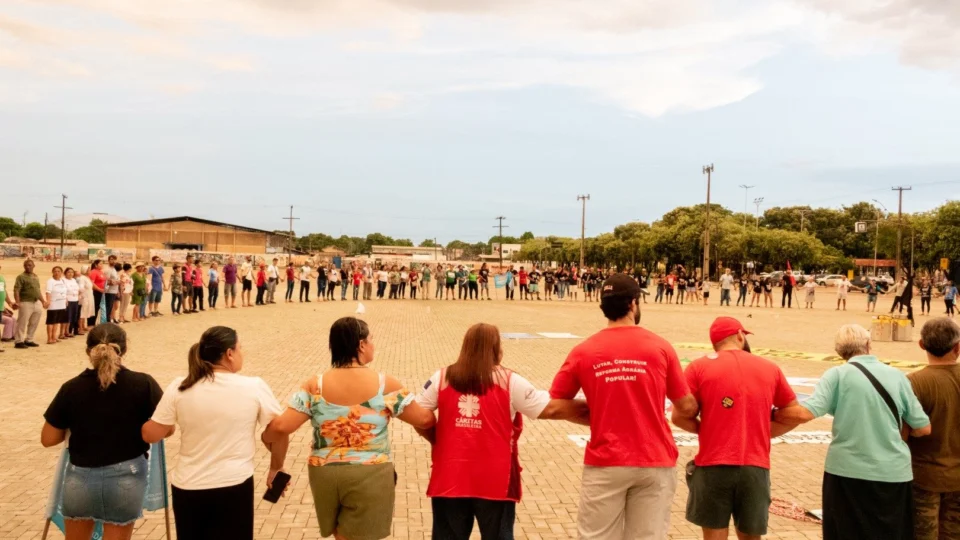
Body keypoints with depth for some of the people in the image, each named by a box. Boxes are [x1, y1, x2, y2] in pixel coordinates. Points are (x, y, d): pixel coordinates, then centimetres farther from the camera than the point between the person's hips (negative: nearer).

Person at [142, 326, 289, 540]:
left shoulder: (179, 388, -4)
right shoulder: (254, 387, -9)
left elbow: (150, 435, -1)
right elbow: (280, 436, -5)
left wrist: (169, 428, 21)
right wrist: (275, 469, 12)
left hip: (187, 488, 3)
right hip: (233, 486, -2)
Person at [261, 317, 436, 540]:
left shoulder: (315, 385, -6)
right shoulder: (385, 384, -11)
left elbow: (281, 427, -9)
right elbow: (424, 420, -5)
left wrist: (265, 436, 13)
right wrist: (434, 418, 18)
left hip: (324, 473, 3)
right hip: (369, 475, -3)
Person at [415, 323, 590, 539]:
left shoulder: (442, 378, 0)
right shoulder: (508, 381, -6)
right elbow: (552, 408, -7)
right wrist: (596, 413, 2)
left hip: (449, 477, 2)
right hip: (495, 481, -2)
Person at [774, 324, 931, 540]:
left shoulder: (838, 374, -6)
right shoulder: (897, 376, 3)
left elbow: (806, 413, -16)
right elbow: (923, 428, 6)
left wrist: (772, 414, -1)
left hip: (848, 472, -2)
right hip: (893, 473, 2)